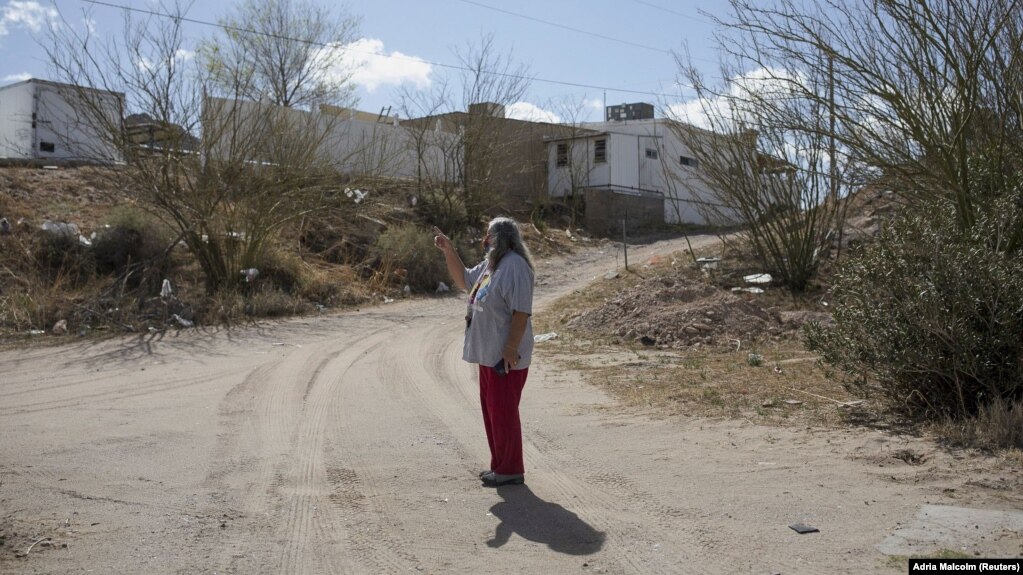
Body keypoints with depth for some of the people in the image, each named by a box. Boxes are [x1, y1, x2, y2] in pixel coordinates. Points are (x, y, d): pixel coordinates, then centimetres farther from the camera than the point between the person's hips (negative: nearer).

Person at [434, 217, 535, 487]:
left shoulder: (515, 266, -18)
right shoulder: (489, 265, 14)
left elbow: (521, 312, -23)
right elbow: (463, 280, 31)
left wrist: (511, 350, -24)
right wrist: (449, 251, 20)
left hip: (506, 356, -10)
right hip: (489, 354, 10)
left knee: (503, 412, -3)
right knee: (491, 410, 16)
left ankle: (511, 470, 8)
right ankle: (499, 465, 27)